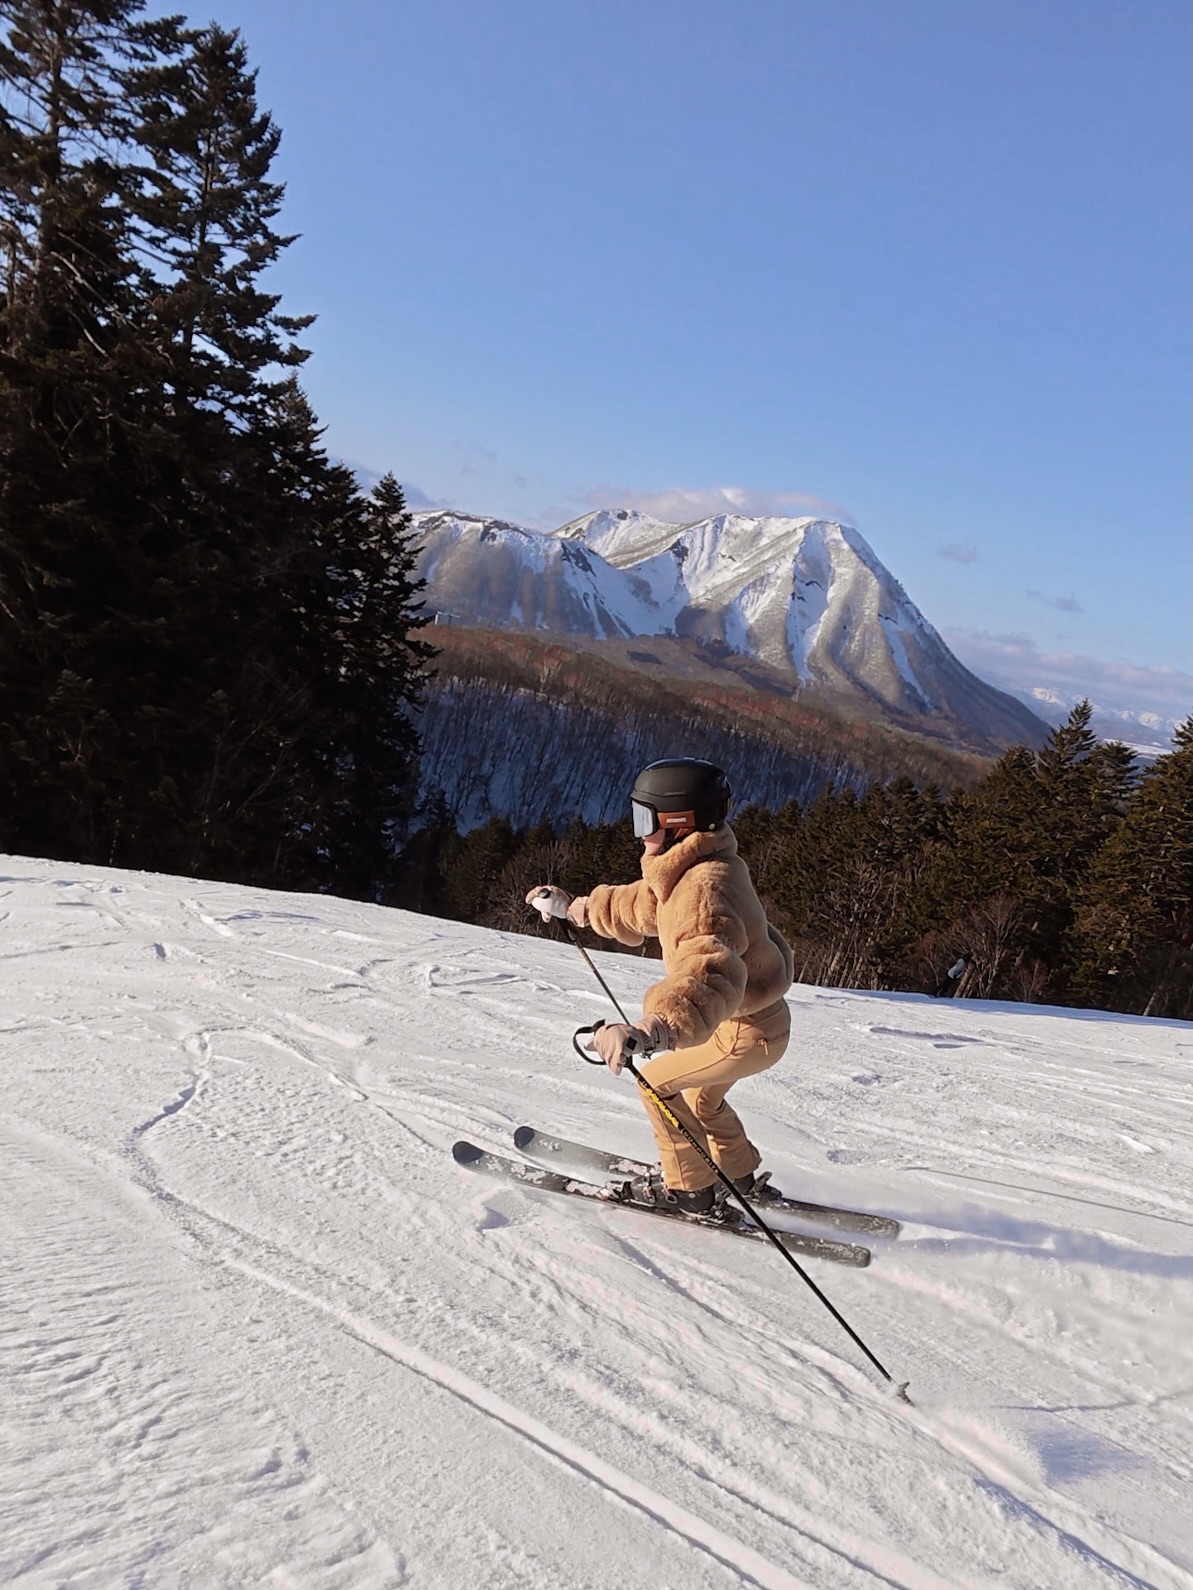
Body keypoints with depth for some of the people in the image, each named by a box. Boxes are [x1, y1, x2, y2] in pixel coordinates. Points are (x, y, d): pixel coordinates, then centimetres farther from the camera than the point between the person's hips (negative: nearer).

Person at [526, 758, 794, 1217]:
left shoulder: (703, 889, -32)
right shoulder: (702, 868, 1)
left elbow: (710, 976, -49)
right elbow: (642, 907, 19)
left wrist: (650, 1030, -64)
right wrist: (574, 908, 21)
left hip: (746, 1031, -10)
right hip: (758, 1018, 10)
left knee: (658, 1082, 1)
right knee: (700, 1095, 28)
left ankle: (690, 1189, 15)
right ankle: (741, 1177, 43)